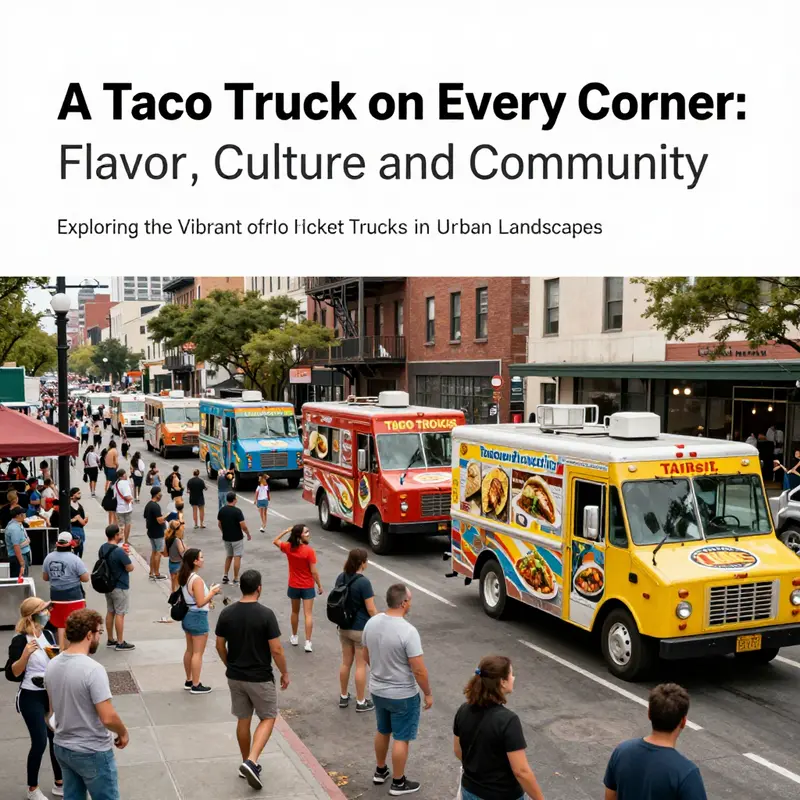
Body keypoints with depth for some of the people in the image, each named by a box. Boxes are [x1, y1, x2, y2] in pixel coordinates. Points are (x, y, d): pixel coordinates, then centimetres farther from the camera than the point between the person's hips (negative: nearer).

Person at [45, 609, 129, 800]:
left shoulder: (52, 665, -2)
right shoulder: (93, 669, -26)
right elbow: (108, 718, -25)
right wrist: (123, 733, -7)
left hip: (61, 747, 7)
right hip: (91, 752, -7)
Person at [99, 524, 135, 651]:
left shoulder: (102, 548, 0)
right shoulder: (119, 552, -26)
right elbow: (130, 568, -18)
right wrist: (125, 555, -5)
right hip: (120, 587, -8)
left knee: (110, 612, 17)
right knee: (120, 614, 1)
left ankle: (110, 640, 27)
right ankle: (120, 643, 8)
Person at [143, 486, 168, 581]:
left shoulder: (147, 505, 9)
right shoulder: (156, 506, -22)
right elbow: (160, 520, -27)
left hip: (150, 532, 9)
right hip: (158, 533, -9)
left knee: (153, 552, 15)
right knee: (158, 553, -1)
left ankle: (151, 573, 18)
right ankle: (157, 575, 4)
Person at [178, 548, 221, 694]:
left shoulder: (185, 577, 5)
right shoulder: (197, 580, -23)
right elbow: (200, 603, -25)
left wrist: (210, 592, 11)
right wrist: (212, 592, -14)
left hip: (187, 616, 9)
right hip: (198, 618, -9)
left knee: (190, 650, 20)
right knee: (198, 653, 2)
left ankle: (189, 681, 31)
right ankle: (196, 686, 10)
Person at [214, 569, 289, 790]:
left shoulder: (226, 613, -5)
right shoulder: (266, 614, -19)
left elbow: (220, 645, 5)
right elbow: (276, 649, -16)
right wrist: (284, 673, -2)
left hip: (235, 677, 5)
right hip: (260, 678, -5)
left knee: (243, 719, 18)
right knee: (268, 718, 11)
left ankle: (246, 763, 29)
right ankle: (251, 761, -6)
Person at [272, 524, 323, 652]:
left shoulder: (288, 547, -9)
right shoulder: (309, 550, -21)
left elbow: (275, 541, 13)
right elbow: (314, 572, -17)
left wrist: (286, 531, 9)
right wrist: (320, 586, -5)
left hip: (294, 586, 4)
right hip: (307, 587, -4)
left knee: (295, 612, 22)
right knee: (308, 614, 3)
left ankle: (294, 637, 35)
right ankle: (308, 643, 0)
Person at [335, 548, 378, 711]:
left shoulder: (341, 578, -1)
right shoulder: (363, 582, -21)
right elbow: (371, 609, -18)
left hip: (344, 627, 6)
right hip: (361, 629, -6)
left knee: (346, 662, 19)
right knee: (361, 666, 6)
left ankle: (343, 697, 30)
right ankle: (361, 702, 16)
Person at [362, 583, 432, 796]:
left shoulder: (371, 623, -7)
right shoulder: (408, 631, -28)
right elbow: (419, 670, -23)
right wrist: (428, 693, -8)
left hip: (377, 690, 7)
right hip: (403, 695, -6)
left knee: (382, 731, 26)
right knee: (401, 739, 11)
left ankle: (380, 771, 42)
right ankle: (398, 783, 25)